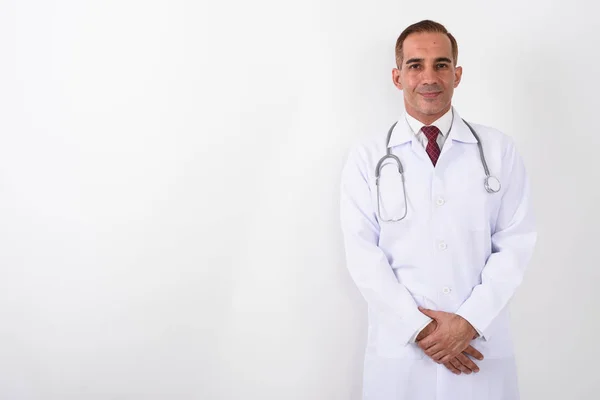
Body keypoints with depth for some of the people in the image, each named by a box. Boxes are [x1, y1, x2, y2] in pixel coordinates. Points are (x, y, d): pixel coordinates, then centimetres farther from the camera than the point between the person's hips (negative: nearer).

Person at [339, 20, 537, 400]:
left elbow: (516, 243, -3)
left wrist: (470, 321, -12)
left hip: (483, 343, 1)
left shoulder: (500, 150, 1)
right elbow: (363, 254, -6)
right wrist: (419, 327, -12)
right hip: (398, 346, 0)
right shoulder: (367, 157, -1)